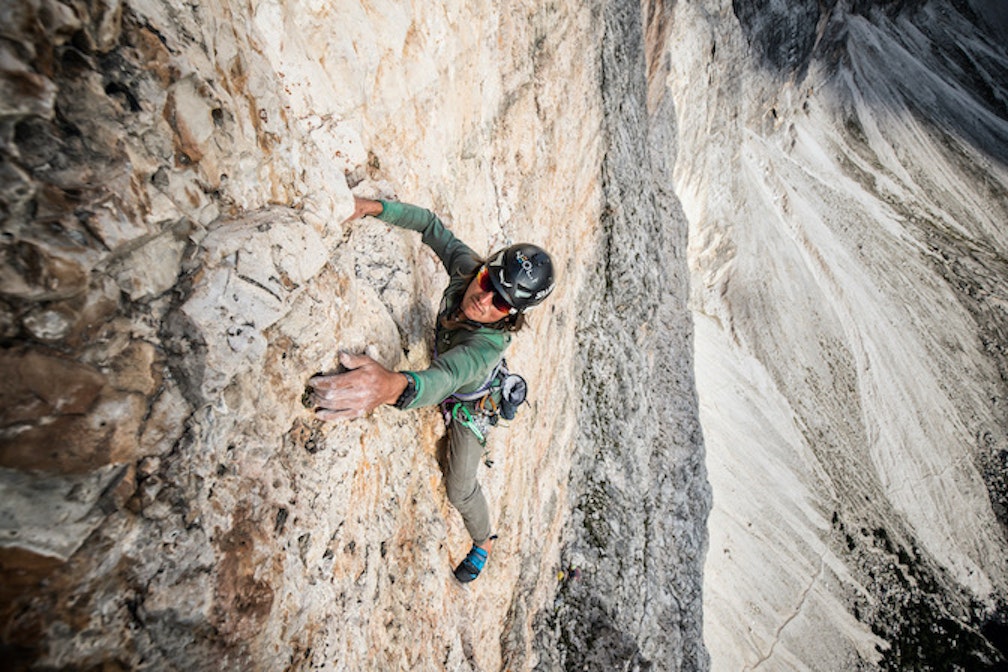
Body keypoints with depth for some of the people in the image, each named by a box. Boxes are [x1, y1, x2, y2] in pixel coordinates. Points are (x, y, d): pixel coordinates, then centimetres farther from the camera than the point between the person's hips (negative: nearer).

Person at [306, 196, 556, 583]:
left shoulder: (490, 342, -48)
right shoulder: (465, 265, -32)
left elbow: (448, 375, -66)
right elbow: (431, 226, -16)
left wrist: (394, 386, -89)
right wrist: (375, 208, -32)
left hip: (467, 403, -5)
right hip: (439, 366, 6)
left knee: (460, 490, 8)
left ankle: (483, 542, 40)